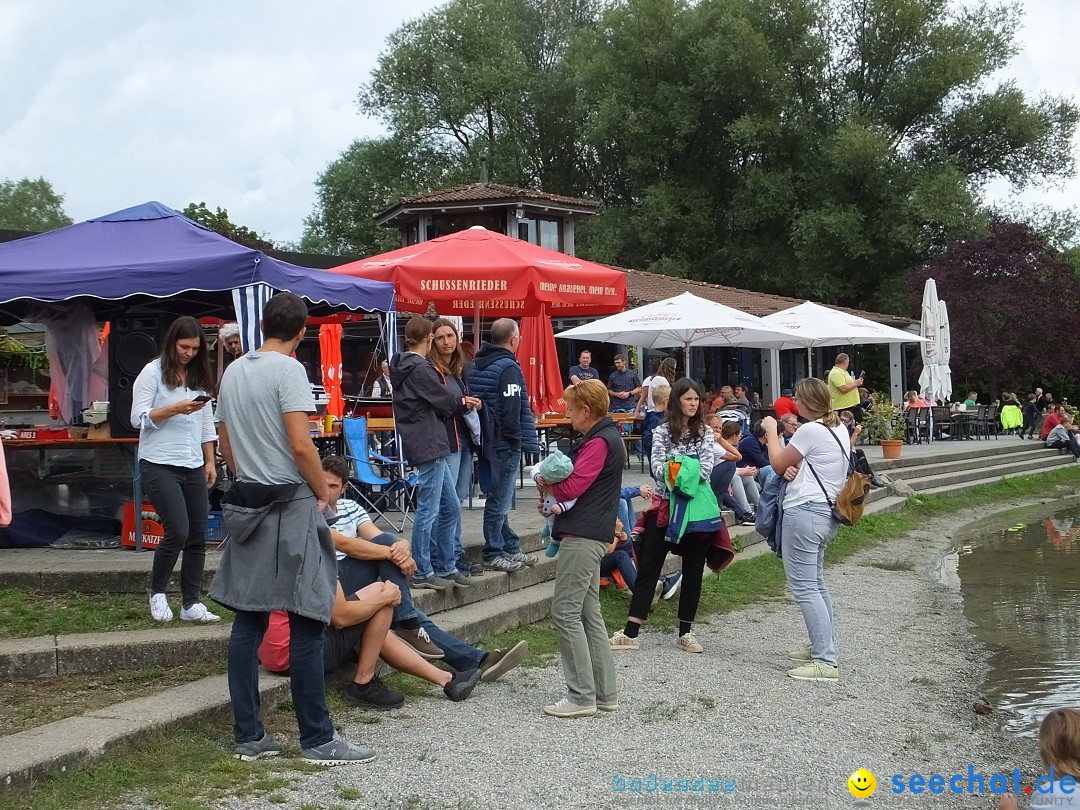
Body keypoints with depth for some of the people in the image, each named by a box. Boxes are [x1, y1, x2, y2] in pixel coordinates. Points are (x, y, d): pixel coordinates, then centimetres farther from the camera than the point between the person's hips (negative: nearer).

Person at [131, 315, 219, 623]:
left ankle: (191, 604, 10)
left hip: (193, 467, 6)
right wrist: (175, 409, -19)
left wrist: (210, 462, 12)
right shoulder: (153, 372, -3)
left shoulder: (199, 377, 13)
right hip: (160, 465, -6)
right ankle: (157, 593, 9)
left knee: (198, 536, 3)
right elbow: (139, 418, -9)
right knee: (177, 531, -14)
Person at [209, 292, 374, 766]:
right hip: (290, 505, -8)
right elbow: (300, 446, -19)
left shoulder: (232, 373, 12)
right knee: (306, 623, -3)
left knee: (248, 619, 9)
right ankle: (318, 740, 2)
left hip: (246, 503, 8)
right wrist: (323, 492, -5)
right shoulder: (288, 370, -12)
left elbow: (226, 446, 17)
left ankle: (248, 736, 14)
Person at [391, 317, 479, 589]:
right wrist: (463, 402, 10)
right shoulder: (420, 369, -16)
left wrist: (459, 402, 6)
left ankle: (445, 566, 21)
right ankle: (422, 573, 3)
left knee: (450, 507, 15)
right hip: (429, 446, -10)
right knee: (428, 510, -4)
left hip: (433, 445, 10)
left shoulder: (403, 367, 14)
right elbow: (446, 402, -10)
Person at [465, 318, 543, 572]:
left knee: (499, 497, 15)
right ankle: (493, 554, 3)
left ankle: (510, 548, 23)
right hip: (504, 444, -9)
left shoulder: (474, 366, 13)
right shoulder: (508, 367, -16)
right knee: (499, 500, -2)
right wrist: (516, 440, -13)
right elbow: (511, 409, -22)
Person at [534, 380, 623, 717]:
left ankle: (581, 696, -6)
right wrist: (553, 495, 5)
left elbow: (571, 487, -20)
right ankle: (604, 692, 18)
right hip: (589, 534, 11)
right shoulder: (603, 438, 19)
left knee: (566, 611, -8)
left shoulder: (600, 442, -14)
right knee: (588, 613, 13)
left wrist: (544, 483, -1)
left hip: (582, 536, -11)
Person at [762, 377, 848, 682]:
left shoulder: (811, 431, -17)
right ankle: (823, 647, 27)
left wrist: (771, 431, 9)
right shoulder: (840, 429, 12)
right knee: (816, 583, 20)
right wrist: (796, 469, 0)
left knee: (804, 586, -8)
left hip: (804, 511, -10)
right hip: (827, 511, 10)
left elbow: (778, 464, -4)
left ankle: (825, 662, -11)